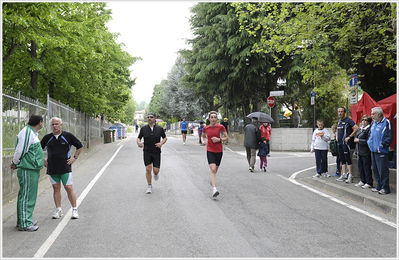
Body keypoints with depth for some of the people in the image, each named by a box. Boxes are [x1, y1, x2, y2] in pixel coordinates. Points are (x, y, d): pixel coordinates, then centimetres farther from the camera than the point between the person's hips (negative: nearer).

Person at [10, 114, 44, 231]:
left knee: (30, 195, 16)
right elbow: (20, 150, -16)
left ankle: (26, 219, 27)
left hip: (33, 169, 10)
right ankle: (24, 224, 0)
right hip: (27, 170, -10)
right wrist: (15, 164, -1)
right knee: (26, 196, -5)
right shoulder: (26, 132, -15)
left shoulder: (33, 133, 18)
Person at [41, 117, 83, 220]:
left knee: (69, 188, -4)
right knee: (56, 188, 6)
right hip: (52, 168, 3)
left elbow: (80, 146, 9)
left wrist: (74, 157, 2)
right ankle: (58, 210, 15)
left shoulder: (68, 136, 0)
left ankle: (75, 210, 3)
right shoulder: (47, 138, 7)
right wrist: (42, 160, 12)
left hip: (65, 168, -3)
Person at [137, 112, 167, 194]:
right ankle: (149, 186, 11)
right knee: (148, 169, -6)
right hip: (147, 152, 0)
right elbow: (139, 138, 5)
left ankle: (156, 173, 37)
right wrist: (138, 142, -18)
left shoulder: (159, 128, -2)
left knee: (156, 170, -2)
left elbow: (165, 138, 9)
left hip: (156, 152, 0)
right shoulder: (143, 128, -1)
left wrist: (161, 143, -12)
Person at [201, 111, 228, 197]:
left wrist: (219, 139, -17)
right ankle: (214, 189, -24)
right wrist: (203, 141, -2)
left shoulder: (221, 127, -6)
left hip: (219, 151, 1)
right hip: (210, 151, -1)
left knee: (215, 169, 17)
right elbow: (202, 136, 19)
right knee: (213, 169, -18)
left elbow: (227, 138, -1)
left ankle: (212, 178, 52)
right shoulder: (205, 128, -1)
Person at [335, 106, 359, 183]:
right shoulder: (339, 121, 16)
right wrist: (337, 136, 19)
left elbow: (356, 128, -21)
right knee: (342, 159, 11)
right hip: (339, 143, 8)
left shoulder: (348, 120, -10)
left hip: (345, 142, -8)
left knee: (348, 159, -7)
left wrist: (349, 137, -19)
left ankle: (350, 176, -4)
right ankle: (344, 175, 16)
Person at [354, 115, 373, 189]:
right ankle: (362, 181, 25)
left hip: (366, 152, -9)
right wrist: (355, 139, 3)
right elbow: (356, 135, 26)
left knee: (366, 167, -1)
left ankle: (369, 183, 9)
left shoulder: (369, 129, -14)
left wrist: (359, 140, -14)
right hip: (359, 151, 9)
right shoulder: (360, 129, 14)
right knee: (360, 166, 14)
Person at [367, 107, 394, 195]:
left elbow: (389, 137, -15)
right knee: (375, 169, 14)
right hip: (373, 150, 8)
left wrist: (382, 144, -16)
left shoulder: (386, 123, -11)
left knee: (382, 170, -5)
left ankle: (385, 188, 4)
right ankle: (379, 186, 24)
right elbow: (370, 134, 26)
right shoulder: (374, 123, 14)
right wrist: (369, 142, 11)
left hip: (381, 151, -8)